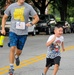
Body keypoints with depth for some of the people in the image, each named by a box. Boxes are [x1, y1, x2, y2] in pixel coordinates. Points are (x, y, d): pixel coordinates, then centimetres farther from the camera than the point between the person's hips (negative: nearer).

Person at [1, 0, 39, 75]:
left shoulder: (28, 7, -3)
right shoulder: (11, 6, 0)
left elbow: (36, 18, 2)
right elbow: (4, 17, 12)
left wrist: (31, 23, -17)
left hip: (23, 33, 1)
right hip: (13, 31, 0)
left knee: (19, 51, 10)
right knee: (12, 48, -15)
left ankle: (17, 57, 48)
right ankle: (11, 67, -4)